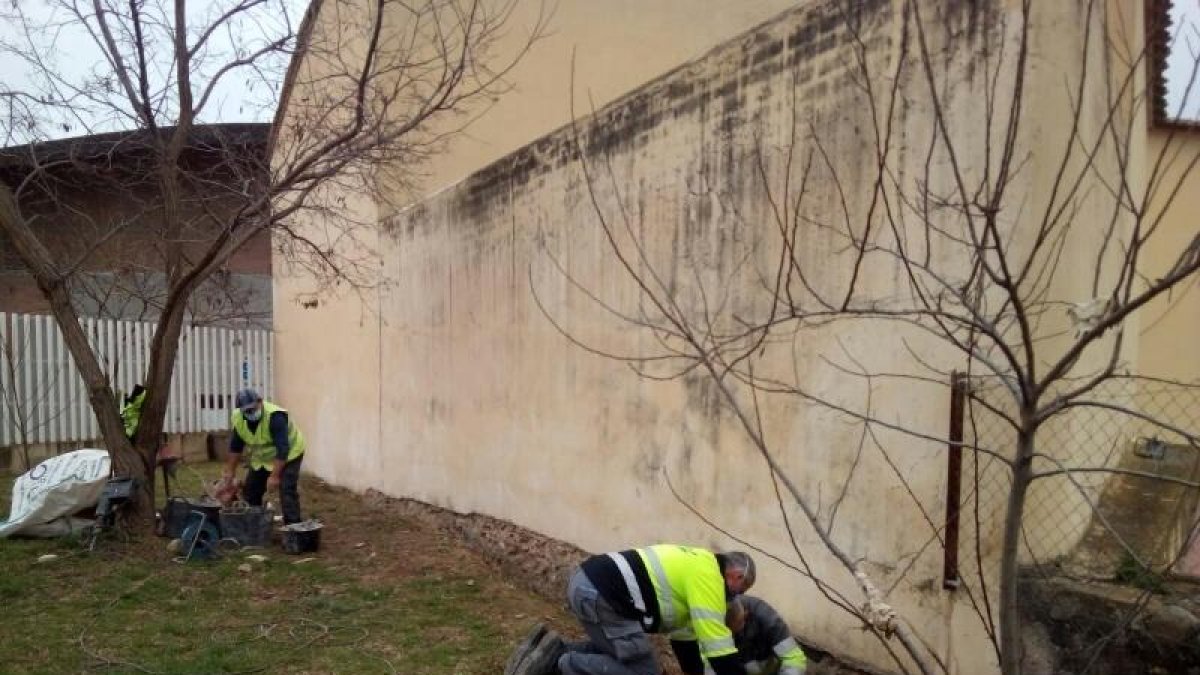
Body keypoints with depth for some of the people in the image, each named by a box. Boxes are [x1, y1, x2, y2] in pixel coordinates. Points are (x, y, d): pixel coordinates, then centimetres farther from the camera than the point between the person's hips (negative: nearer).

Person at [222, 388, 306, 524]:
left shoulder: (274, 416, -34)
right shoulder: (237, 419, -13)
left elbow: (282, 449, -35)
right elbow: (236, 446, 3)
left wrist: (274, 476, -36)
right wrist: (230, 471, 5)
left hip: (288, 455, -7)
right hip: (261, 458, 7)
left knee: (287, 492, -19)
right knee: (250, 492, 9)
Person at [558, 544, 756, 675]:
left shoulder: (695, 566, 26)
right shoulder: (707, 576, -4)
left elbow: (683, 634, 34)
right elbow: (719, 647, -7)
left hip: (584, 580, 10)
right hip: (601, 593, -10)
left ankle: (557, 655, 18)